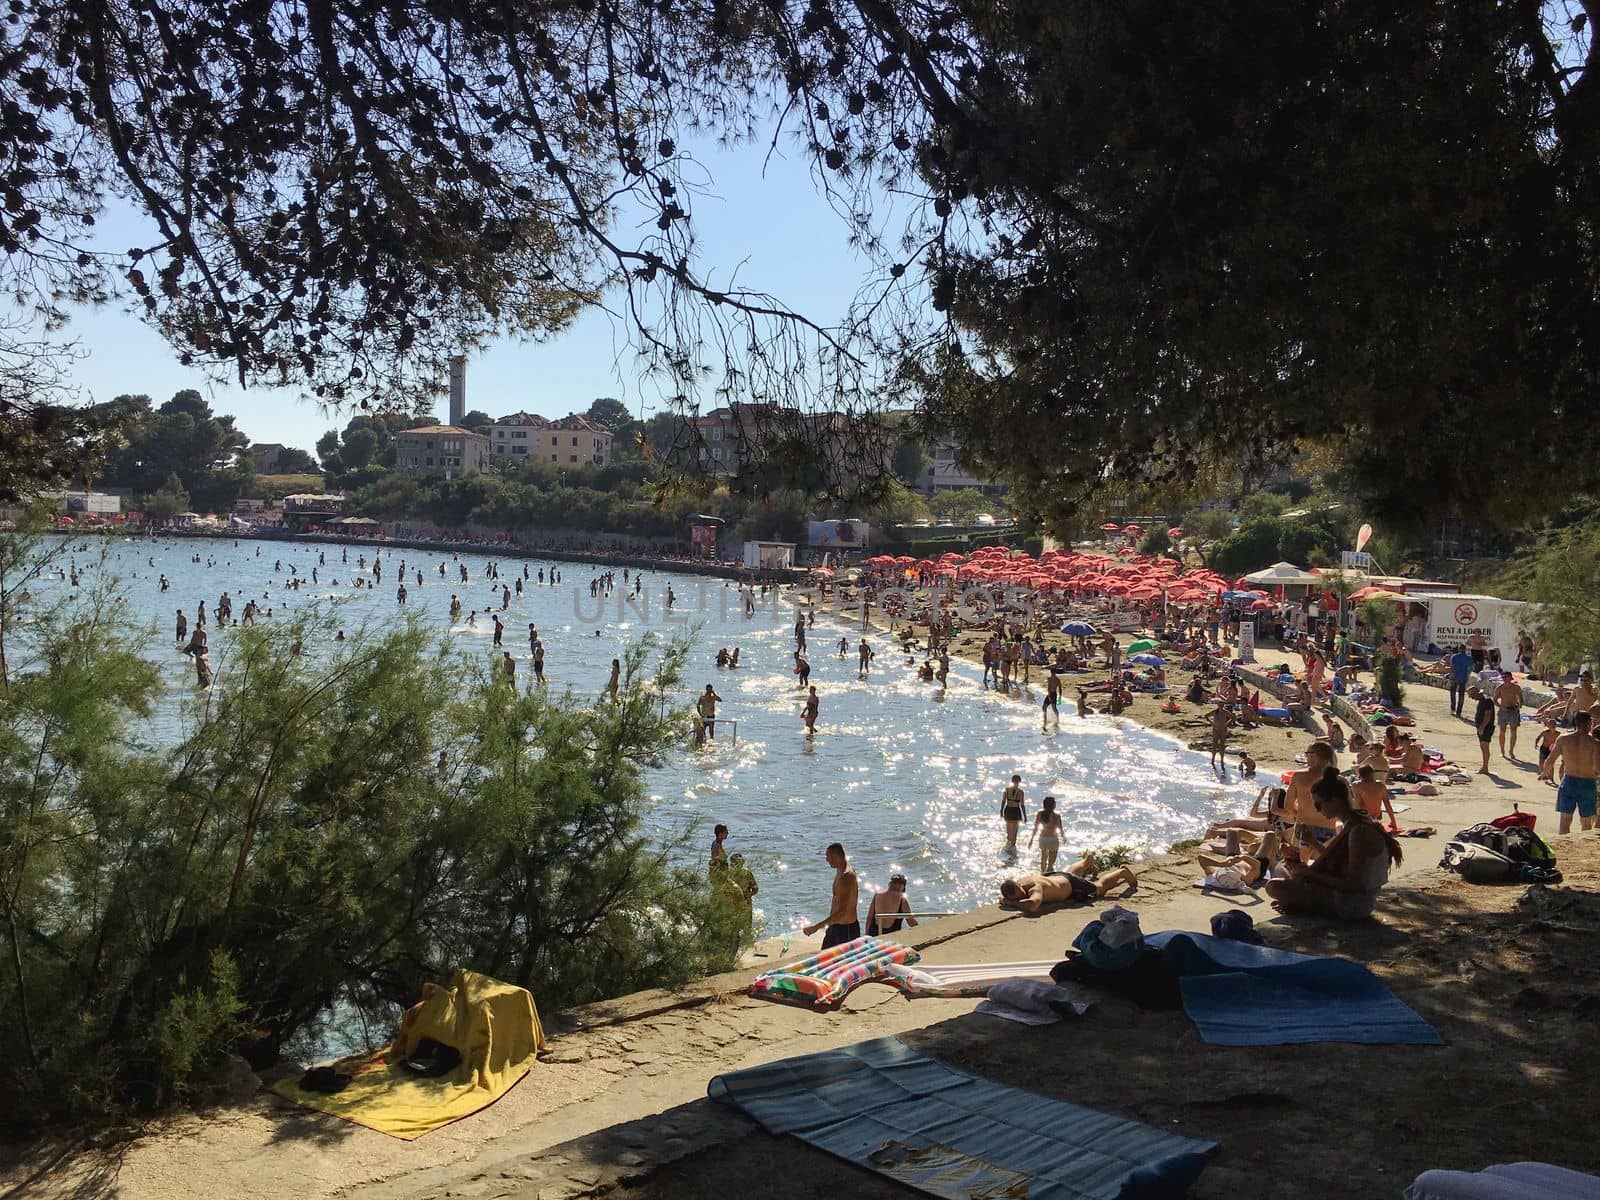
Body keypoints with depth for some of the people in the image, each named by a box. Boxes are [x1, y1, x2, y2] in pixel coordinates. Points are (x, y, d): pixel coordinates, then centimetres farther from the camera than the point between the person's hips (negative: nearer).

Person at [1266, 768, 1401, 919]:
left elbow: (1352, 884, -23)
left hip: (1354, 904, -10)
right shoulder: (1344, 824, 7)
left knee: (1274, 887, -20)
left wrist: (1310, 873, -17)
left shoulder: (1359, 832, -23)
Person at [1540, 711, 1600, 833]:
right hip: (1587, 784, -1)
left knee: (1565, 821, 1)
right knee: (1586, 824, 13)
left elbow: (1550, 761, 0)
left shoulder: (1563, 739, -3)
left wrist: (1544, 773, 18)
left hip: (1568, 782, 1)